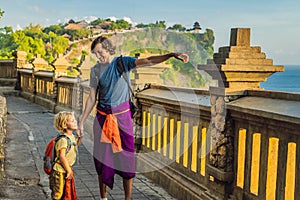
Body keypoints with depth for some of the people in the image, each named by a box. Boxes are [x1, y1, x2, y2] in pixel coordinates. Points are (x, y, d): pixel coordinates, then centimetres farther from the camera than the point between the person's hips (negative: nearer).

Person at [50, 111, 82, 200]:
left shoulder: (72, 136, 5)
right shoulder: (63, 140, -24)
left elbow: (75, 146, 25)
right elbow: (62, 156, -27)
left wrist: (80, 137, 9)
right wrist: (69, 170, -22)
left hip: (67, 170, 9)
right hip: (60, 172, -9)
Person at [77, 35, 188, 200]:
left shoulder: (123, 62, -4)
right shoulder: (96, 70, 3)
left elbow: (147, 61, -19)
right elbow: (92, 98, 6)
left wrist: (172, 55, -35)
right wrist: (81, 123, 4)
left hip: (122, 116, -2)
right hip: (102, 117, 2)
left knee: (127, 157, 1)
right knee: (102, 159, 7)